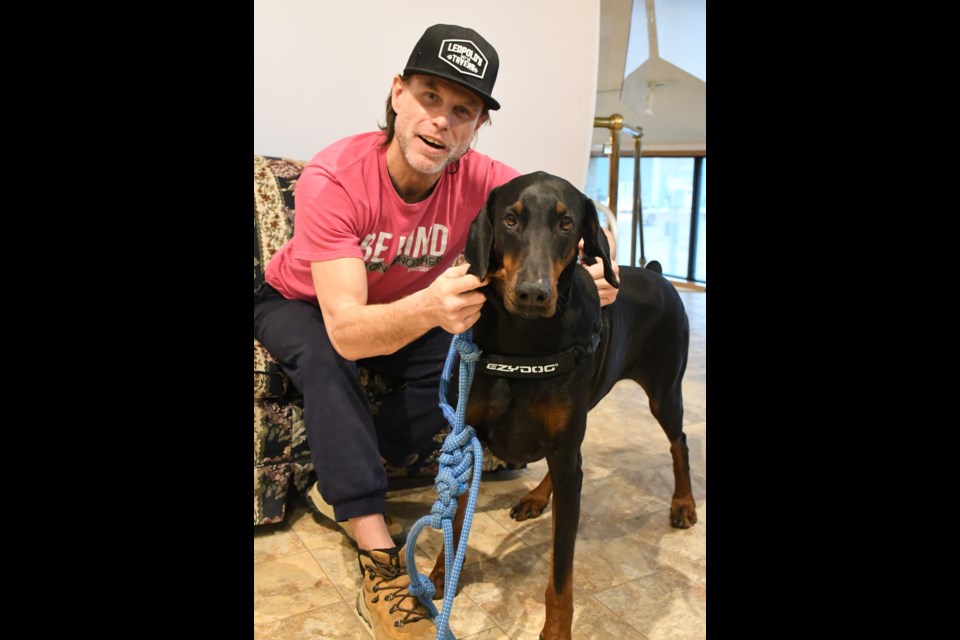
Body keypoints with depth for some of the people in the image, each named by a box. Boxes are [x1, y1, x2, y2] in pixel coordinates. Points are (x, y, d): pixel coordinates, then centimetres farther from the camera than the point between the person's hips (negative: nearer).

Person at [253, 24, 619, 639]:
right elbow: (345, 332, -41)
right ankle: (381, 562, -30)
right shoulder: (334, 179, -35)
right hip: (299, 305, -3)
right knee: (323, 360, -35)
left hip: (409, 309, 4)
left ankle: (342, 480, -6)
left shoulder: (480, 180, -24)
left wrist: (588, 270, -42)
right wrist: (429, 307, -62)